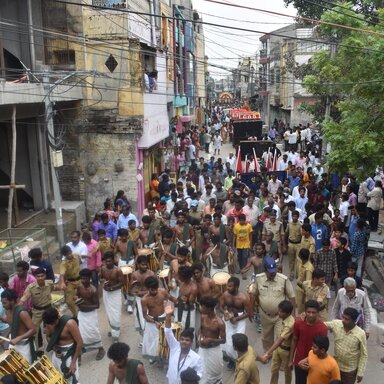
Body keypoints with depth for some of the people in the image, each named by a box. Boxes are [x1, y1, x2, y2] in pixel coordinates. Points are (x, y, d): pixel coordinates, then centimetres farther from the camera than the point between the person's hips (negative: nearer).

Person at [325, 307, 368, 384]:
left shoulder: (360, 334, -24)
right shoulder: (336, 324, -17)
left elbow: (364, 355, -13)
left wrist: (360, 373, -9)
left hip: (350, 370, -3)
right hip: (335, 366, 3)